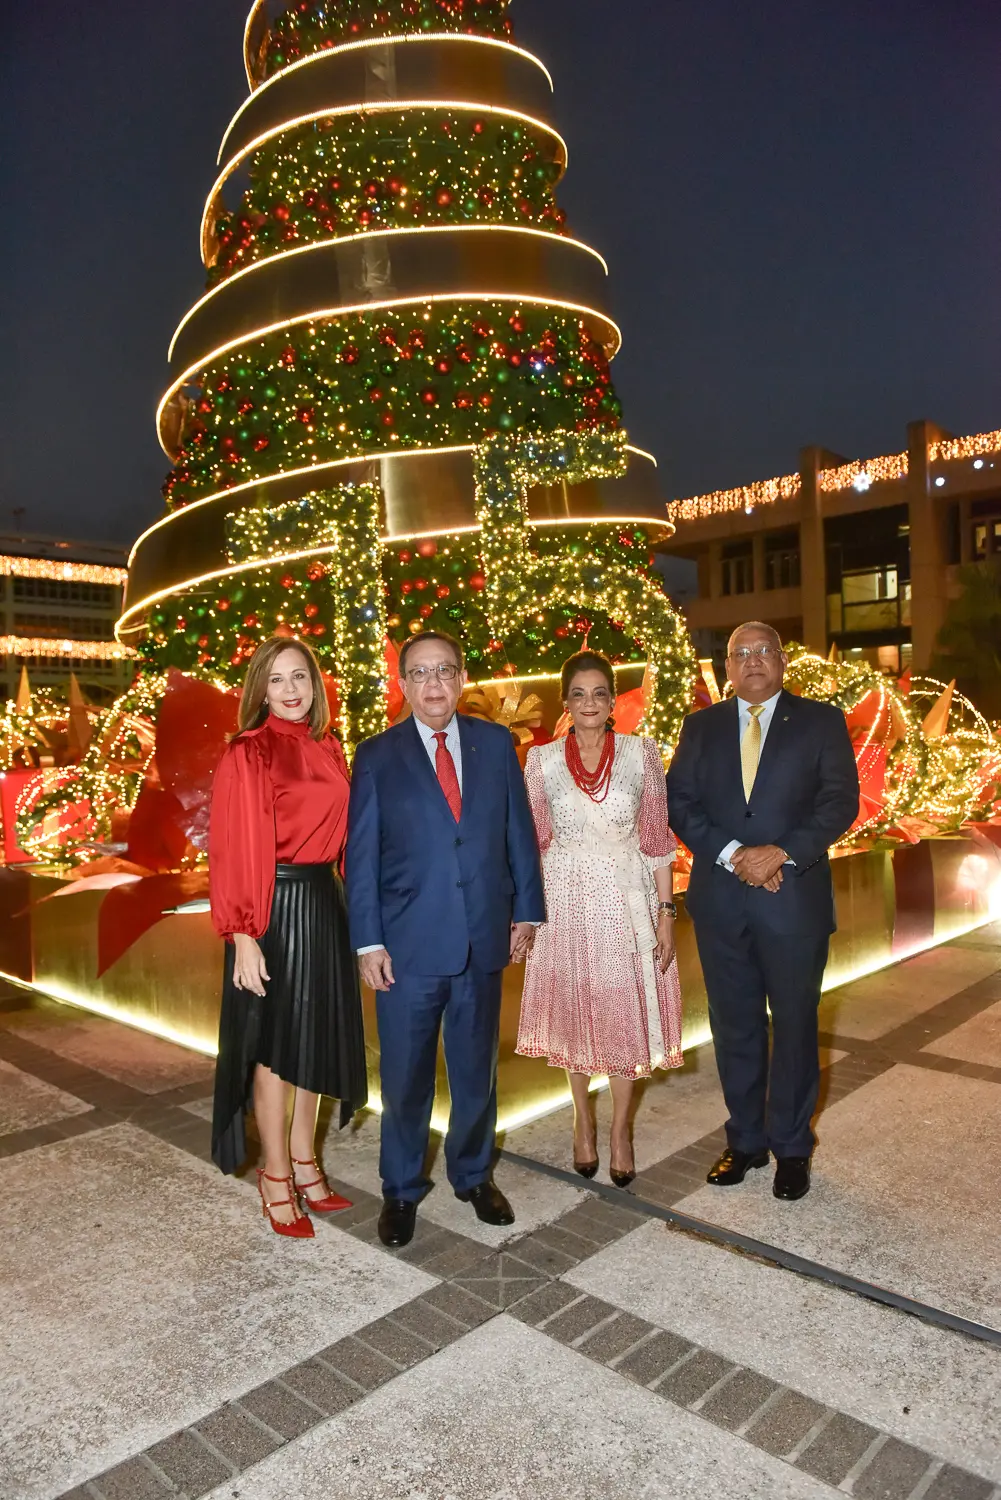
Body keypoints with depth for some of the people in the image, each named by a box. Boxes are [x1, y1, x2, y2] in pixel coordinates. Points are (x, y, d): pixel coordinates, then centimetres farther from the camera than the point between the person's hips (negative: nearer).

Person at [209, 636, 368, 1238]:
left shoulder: (329, 749, 9)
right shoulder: (248, 754, -10)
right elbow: (233, 850, -13)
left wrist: (353, 911, 9)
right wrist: (243, 935, -18)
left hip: (324, 903, 7)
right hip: (275, 907, -6)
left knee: (317, 1033, 15)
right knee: (274, 1042, 6)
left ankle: (303, 1161, 32)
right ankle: (276, 1175, 24)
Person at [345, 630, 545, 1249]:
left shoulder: (496, 744, 4)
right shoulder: (377, 757, -2)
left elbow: (519, 831, 7)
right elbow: (362, 855, -3)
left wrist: (526, 910, 4)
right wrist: (369, 942, -6)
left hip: (484, 939, 2)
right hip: (409, 943, -2)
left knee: (477, 1069, 16)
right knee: (406, 1075, 10)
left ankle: (473, 1174, 39)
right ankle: (402, 1190, 32)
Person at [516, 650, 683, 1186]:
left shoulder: (642, 753, -2)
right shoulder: (541, 760, -1)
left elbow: (658, 839, -1)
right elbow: (534, 843, 3)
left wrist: (665, 912, -4)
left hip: (626, 900, 0)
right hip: (566, 901, 1)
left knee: (626, 1011, 7)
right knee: (571, 1007, 12)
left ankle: (620, 1129, 28)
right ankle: (583, 1122, 34)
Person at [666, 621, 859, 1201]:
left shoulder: (821, 721, 3)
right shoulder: (701, 726, 9)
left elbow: (841, 800, -5)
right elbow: (681, 802, 1)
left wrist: (782, 852, -17)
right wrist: (732, 854, -13)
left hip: (795, 896, -2)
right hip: (720, 899, 2)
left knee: (795, 1026, 8)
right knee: (735, 1026, 12)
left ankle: (791, 1147, 26)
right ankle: (745, 1140, 28)